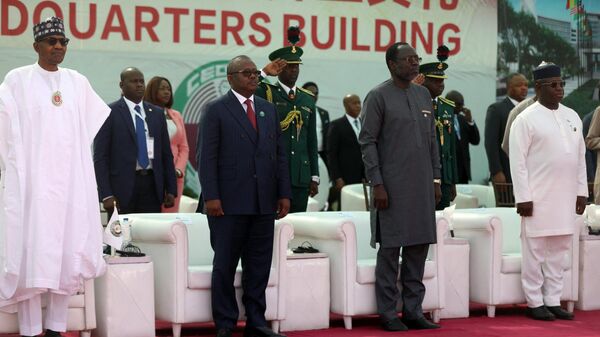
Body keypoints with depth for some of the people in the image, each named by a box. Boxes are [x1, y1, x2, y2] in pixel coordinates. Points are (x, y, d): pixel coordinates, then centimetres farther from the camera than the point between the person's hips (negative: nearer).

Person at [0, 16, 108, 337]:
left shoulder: (78, 82, 10)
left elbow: (99, 119, 24)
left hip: (71, 182, 4)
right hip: (30, 181, -4)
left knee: (67, 255, 2)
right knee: (30, 254, -5)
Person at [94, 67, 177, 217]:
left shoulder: (157, 113, 13)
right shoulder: (110, 113, -1)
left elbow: (166, 154, 15)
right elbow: (100, 156, -4)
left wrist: (171, 190, 7)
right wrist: (106, 195, -12)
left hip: (152, 184, 4)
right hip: (122, 186, -4)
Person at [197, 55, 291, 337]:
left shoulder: (268, 109, 15)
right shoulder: (216, 110, 0)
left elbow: (280, 154, 15)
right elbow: (206, 157, -6)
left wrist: (284, 193, 8)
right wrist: (210, 196, -13)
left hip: (264, 203, 5)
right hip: (229, 203, -5)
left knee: (259, 266, 7)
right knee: (225, 265, 1)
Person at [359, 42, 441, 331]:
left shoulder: (423, 95, 13)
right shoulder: (378, 96, -5)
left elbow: (432, 140, 16)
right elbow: (367, 142, -8)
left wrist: (435, 179, 12)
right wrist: (377, 184, -13)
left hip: (422, 186, 6)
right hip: (392, 186, -6)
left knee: (419, 247, 8)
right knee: (390, 248, 0)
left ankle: (413, 311, 16)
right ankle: (388, 314, 7)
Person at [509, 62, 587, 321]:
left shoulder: (572, 117, 12)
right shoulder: (526, 119, -6)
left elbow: (580, 157, 15)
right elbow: (517, 161, -9)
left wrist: (581, 191, 9)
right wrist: (523, 198, -13)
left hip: (566, 198, 6)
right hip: (538, 199, -5)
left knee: (558, 251, 9)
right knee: (535, 251, 0)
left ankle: (553, 301, 16)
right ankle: (535, 303, 8)